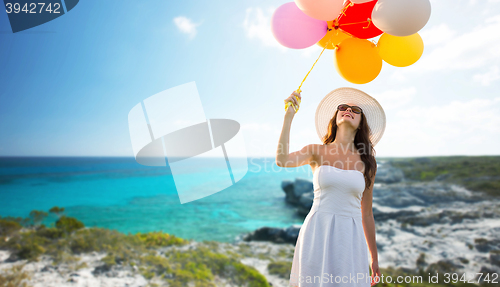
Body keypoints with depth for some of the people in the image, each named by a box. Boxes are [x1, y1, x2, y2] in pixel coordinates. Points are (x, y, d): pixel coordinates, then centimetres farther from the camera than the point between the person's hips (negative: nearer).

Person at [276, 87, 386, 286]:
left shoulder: (367, 162, 5)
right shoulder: (317, 152, 1)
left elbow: (366, 214, 11)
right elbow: (282, 161, -20)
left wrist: (374, 258, 15)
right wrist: (289, 116, -21)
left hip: (350, 236, 2)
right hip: (317, 232, -1)